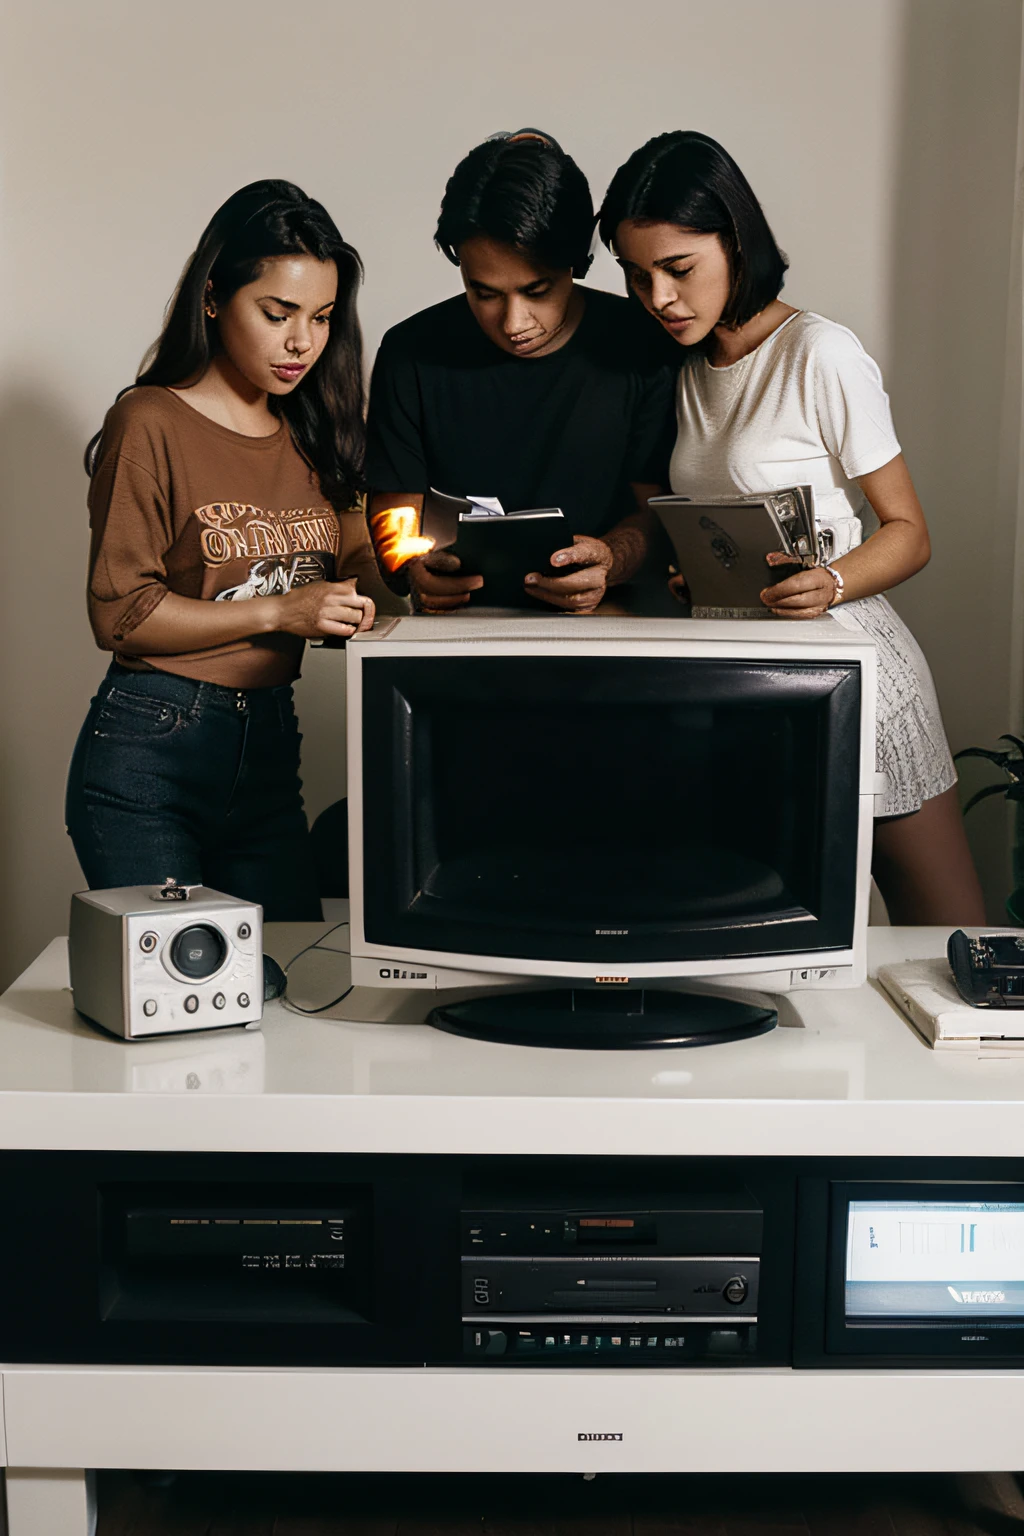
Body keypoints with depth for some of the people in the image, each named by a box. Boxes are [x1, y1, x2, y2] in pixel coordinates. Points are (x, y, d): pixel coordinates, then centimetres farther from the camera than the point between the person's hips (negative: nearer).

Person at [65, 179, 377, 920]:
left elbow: (353, 569, 11)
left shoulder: (314, 435, 11)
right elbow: (120, 613, -11)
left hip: (270, 748, 6)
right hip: (149, 753, -5)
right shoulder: (150, 423, -7)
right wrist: (279, 612, -17)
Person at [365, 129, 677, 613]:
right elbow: (394, 510, 5)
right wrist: (416, 569, -17)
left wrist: (611, 561, -21)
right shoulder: (412, 353, 1)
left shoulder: (643, 346, -1)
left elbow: (654, 508, 1)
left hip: (605, 618, 0)